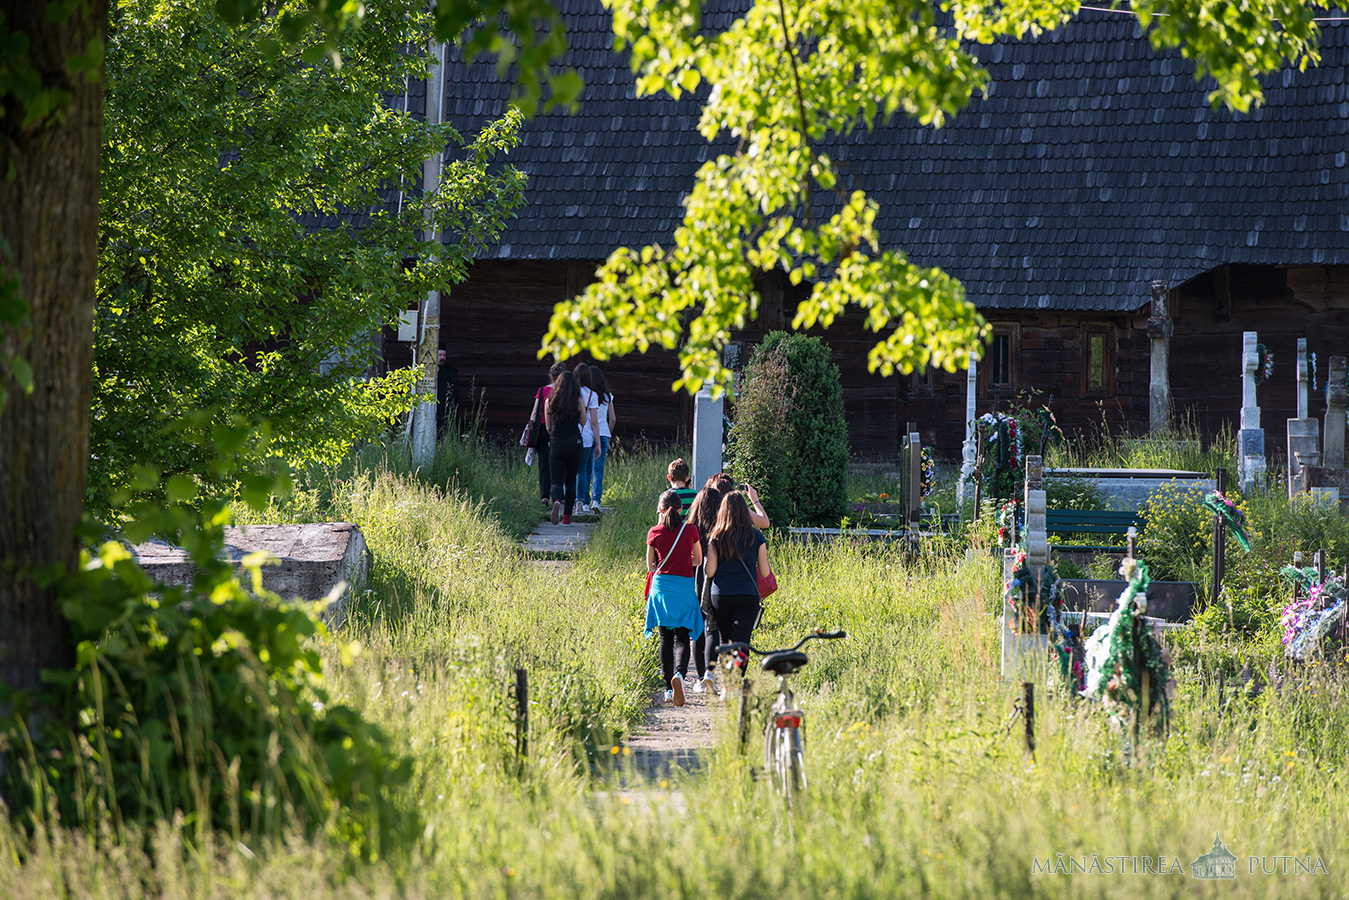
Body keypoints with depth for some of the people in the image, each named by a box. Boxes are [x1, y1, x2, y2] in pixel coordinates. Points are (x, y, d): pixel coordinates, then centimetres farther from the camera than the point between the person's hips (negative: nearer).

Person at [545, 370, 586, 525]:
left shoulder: (550, 402, 1)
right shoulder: (578, 401, -4)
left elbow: (548, 427, 9)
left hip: (556, 444, 0)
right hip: (574, 443, 0)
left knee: (557, 481, 2)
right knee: (571, 480, 14)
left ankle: (556, 501, -31)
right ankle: (567, 516, 13)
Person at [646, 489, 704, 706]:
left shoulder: (655, 533, -1)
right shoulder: (690, 530, -1)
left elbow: (650, 566, 10)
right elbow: (698, 560, 12)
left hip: (662, 585, 1)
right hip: (685, 586, -1)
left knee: (666, 639, 10)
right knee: (681, 638, 0)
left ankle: (669, 688, 9)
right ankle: (679, 674, -29)